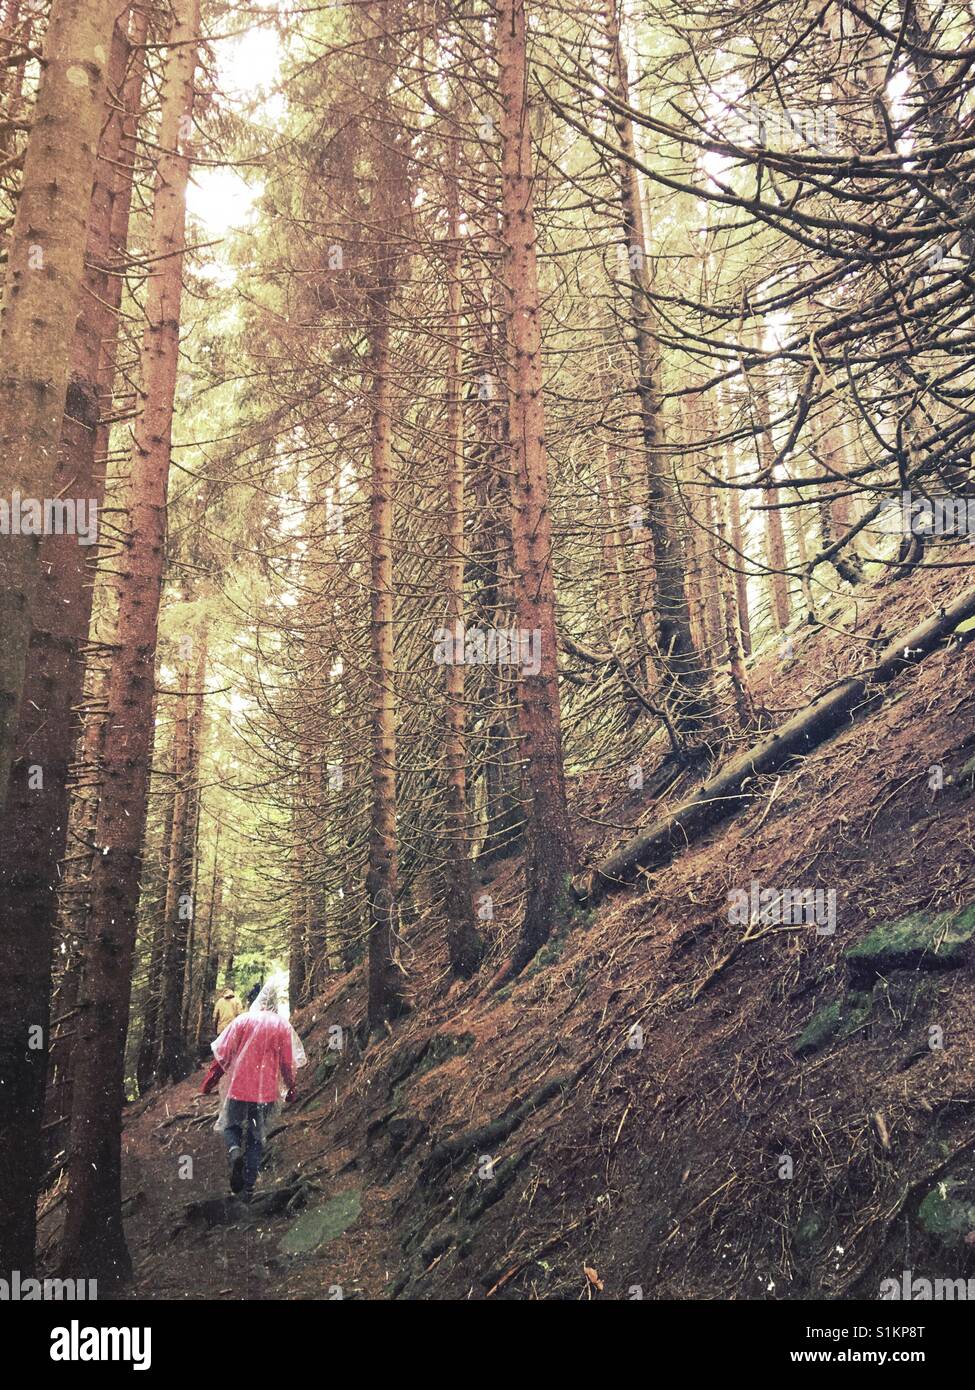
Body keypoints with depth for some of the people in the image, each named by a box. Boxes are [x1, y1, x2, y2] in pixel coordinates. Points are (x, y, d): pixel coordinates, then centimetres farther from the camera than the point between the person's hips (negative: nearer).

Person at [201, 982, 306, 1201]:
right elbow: (288, 1064, 2)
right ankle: (248, 1187, 10)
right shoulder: (283, 1026, 1)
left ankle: (234, 1151, -14)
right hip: (267, 1091, 1)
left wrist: (208, 1084, 6)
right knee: (256, 1138, 13)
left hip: (238, 1087, -1)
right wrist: (290, 1090, 15)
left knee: (231, 1126, 18)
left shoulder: (242, 1020, -1)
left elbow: (222, 1055, -2)